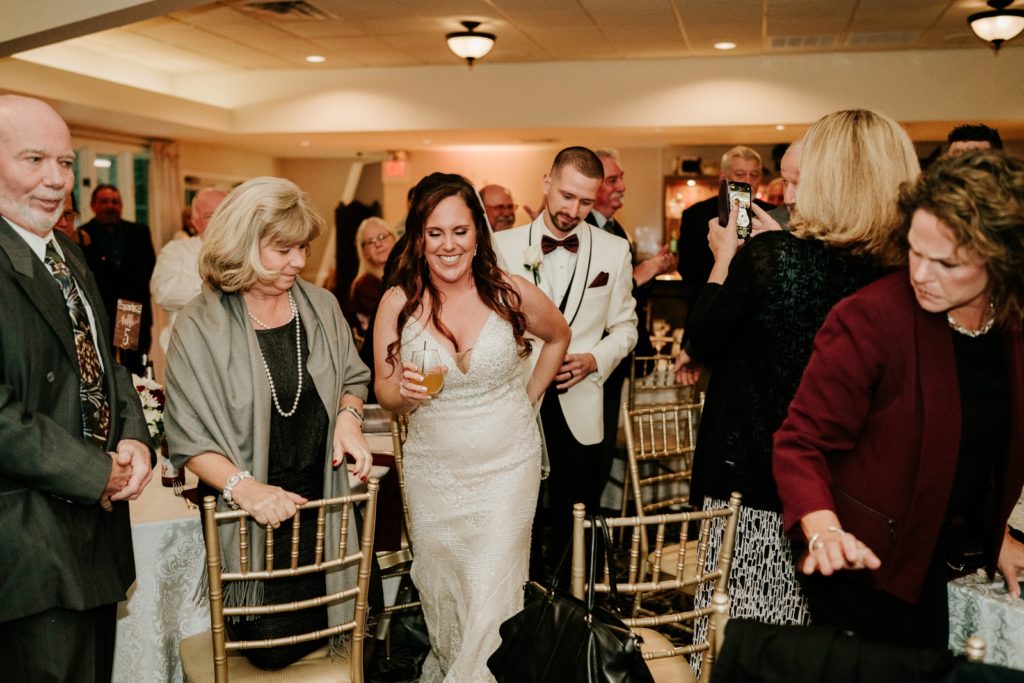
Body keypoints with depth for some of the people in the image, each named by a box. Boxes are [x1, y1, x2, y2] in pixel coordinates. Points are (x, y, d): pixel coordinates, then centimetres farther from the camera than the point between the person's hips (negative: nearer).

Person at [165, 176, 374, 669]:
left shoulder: (321, 306, 2)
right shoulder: (199, 327, -11)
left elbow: (353, 379, 16)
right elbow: (189, 438, -11)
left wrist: (348, 415, -6)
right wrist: (243, 486, -25)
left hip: (320, 497, 4)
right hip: (248, 506, -4)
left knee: (318, 628, 10)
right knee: (271, 649, 1)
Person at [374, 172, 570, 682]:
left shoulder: (512, 294, -11)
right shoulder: (398, 303, -10)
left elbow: (558, 337, 10)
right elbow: (384, 392, -3)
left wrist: (529, 397, 7)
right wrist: (405, 392, -24)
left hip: (507, 465, -1)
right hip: (432, 471, 2)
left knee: (492, 596, -1)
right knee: (439, 591, 18)